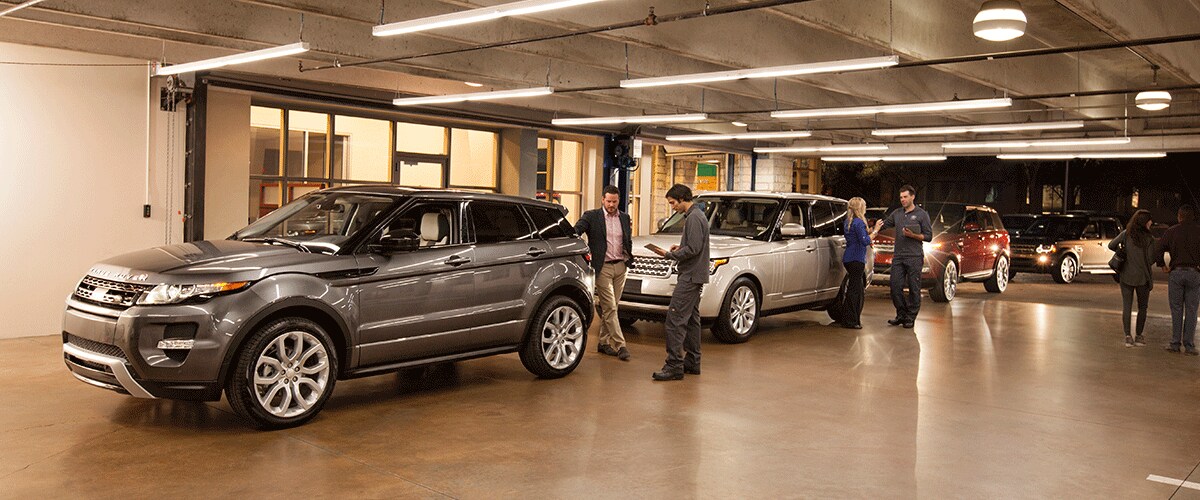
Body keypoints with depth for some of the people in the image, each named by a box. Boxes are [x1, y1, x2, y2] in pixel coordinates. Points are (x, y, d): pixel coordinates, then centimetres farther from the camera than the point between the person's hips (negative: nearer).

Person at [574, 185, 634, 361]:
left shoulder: (625, 218, 13)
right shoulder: (591, 216, -1)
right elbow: (575, 231, -13)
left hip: (620, 267, 5)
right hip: (603, 267, -5)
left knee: (609, 308, 10)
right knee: (610, 308, -6)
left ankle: (604, 342, 20)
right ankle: (620, 345, -5)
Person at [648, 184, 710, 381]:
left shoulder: (693, 218, -15)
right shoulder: (698, 215, 17)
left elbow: (693, 249, -21)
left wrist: (669, 254, -14)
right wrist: (680, 247, 10)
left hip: (690, 276, -11)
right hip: (695, 276, 11)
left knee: (675, 319, -13)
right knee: (691, 319, 14)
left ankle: (674, 366, -15)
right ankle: (692, 363, 21)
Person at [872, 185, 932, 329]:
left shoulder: (922, 214, 0)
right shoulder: (897, 213, 13)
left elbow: (928, 236, -1)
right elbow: (884, 224, 22)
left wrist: (913, 235, -15)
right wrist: (874, 232, 4)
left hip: (914, 257, -4)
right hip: (898, 256, 4)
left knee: (914, 288, 0)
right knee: (895, 286, 1)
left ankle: (911, 317, 9)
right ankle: (901, 314, 14)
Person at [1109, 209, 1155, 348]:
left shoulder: (1126, 234, -4)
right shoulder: (1149, 239, -11)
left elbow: (1111, 245, -3)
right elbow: (1151, 260, -11)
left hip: (1126, 275, 2)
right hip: (1142, 277, -2)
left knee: (1126, 306, 4)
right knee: (1142, 307, 13)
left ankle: (1128, 336, -3)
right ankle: (1138, 336, 13)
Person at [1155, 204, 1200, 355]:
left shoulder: (1171, 232, 2)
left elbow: (1158, 251, -1)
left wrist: (1164, 266, 10)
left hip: (1176, 273, 0)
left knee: (1176, 309, 6)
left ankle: (1175, 343, 5)